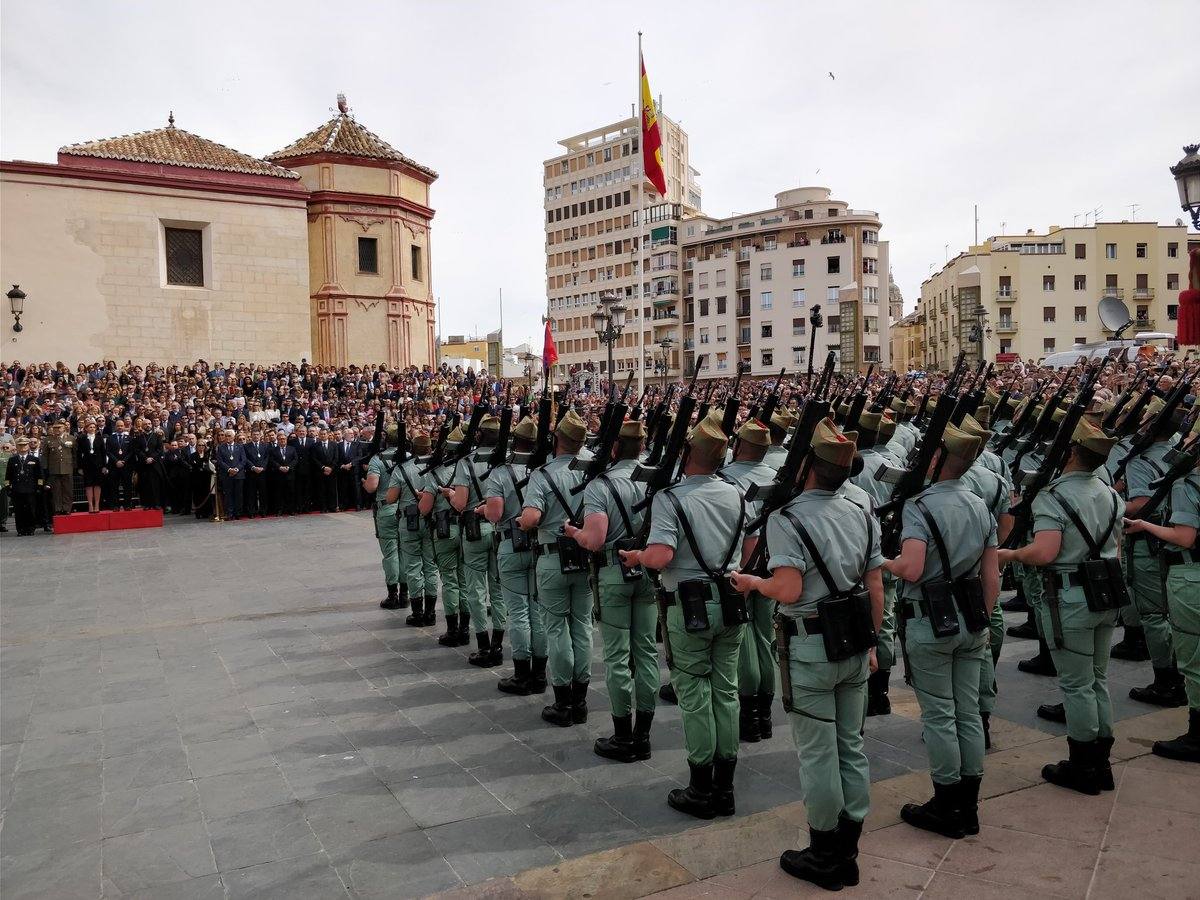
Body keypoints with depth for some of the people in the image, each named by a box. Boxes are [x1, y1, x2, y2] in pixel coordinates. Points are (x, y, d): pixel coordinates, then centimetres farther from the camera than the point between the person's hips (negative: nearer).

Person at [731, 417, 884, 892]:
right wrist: (871, 643, 16)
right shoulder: (862, 515, 4)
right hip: (855, 647, 7)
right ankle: (848, 852, 28)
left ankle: (824, 857, 19)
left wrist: (753, 582, -5)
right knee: (850, 745, 15)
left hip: (811, 651, -6)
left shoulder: (787, 518, -17)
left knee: (817, 752, 5)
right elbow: (876, 589, 6)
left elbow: (788, 591, -24)